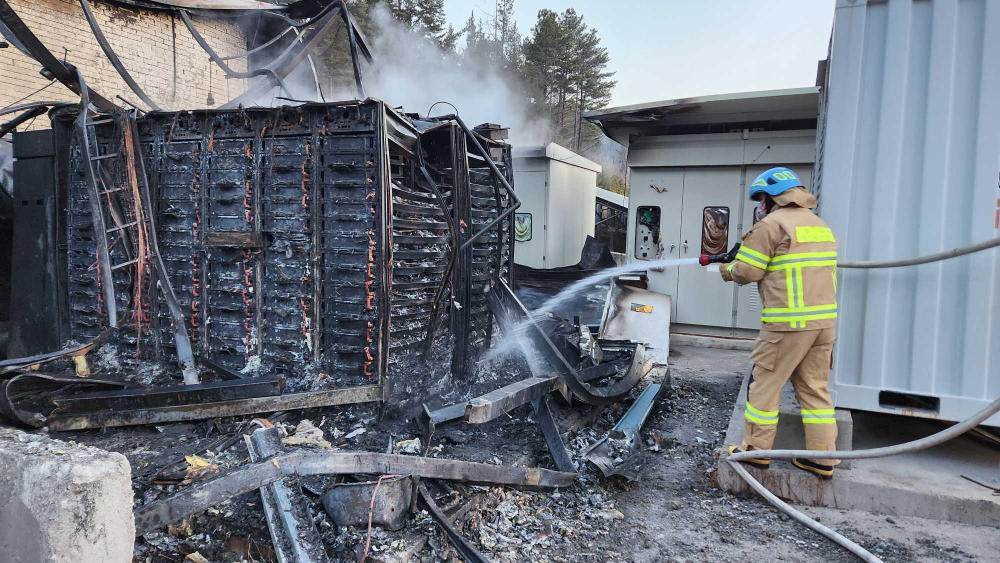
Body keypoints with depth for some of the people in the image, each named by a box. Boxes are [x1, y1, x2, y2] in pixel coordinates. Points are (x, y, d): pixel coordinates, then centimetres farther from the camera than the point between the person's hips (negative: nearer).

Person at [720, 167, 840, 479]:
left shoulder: (772, 224, -7)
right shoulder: (820, 225, 19)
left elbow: (747, 271, -8)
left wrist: (728, 270, 11)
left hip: (788, 323, -8)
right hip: (825, 320, 8)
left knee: (765, 384, 4)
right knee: (815, 387, 13)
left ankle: (756, 450, 13)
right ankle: (823, 459, 17)